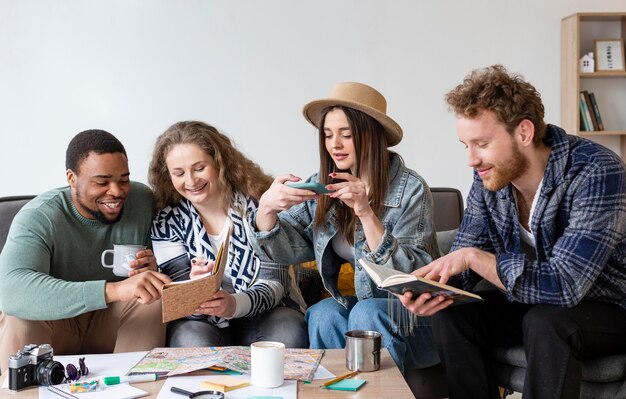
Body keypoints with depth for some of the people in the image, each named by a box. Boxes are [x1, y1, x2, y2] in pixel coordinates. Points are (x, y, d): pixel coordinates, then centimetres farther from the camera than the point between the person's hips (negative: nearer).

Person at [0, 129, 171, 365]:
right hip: (52, 324, -3)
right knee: (21, 315, -33)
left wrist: (154, 268, -27)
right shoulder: (38, 217, -24)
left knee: (156, 301, -23)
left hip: (111, 321, 4)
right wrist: (114, 290, -53)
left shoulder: (143, 201, -11)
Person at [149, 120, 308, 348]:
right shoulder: (166, 220, -2)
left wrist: (235, 304, -31)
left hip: (260, 314, 0)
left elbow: (274, 283, -9)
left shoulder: (256, 205, -6)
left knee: (289, 332, -32)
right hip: (203, 322, 0)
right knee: (190, 339, -34)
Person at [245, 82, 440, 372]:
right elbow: (284, 248, -3)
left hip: (406, 311, -3)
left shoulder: (410, 190, -12)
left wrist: (366, 213, -31)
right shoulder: (322, 186, 2)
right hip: (350, 302, 3)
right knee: (324, 315, -28)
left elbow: (412, 275, -20)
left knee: (366, 313, -32)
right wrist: (267, 207, -24)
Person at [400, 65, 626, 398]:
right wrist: (432, 285, -23)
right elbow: (463, 258, -1)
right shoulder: (489, 177, -7)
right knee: (449, 316, -14)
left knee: (544, 322, -34)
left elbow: (566, 284, -34)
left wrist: (475, 257, -30)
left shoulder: (596, 174, -27)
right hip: (530, 304, 6)